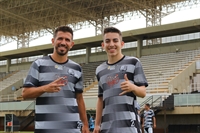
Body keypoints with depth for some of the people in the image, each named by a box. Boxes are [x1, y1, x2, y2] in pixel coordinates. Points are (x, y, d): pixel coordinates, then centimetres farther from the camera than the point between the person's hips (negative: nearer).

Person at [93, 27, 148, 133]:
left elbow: (143, 92, 0)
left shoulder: (133, 62, 4)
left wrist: (133, 87, -22)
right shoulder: (100, 70, 18)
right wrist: (97, 124, 15)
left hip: (128, 124, -5)